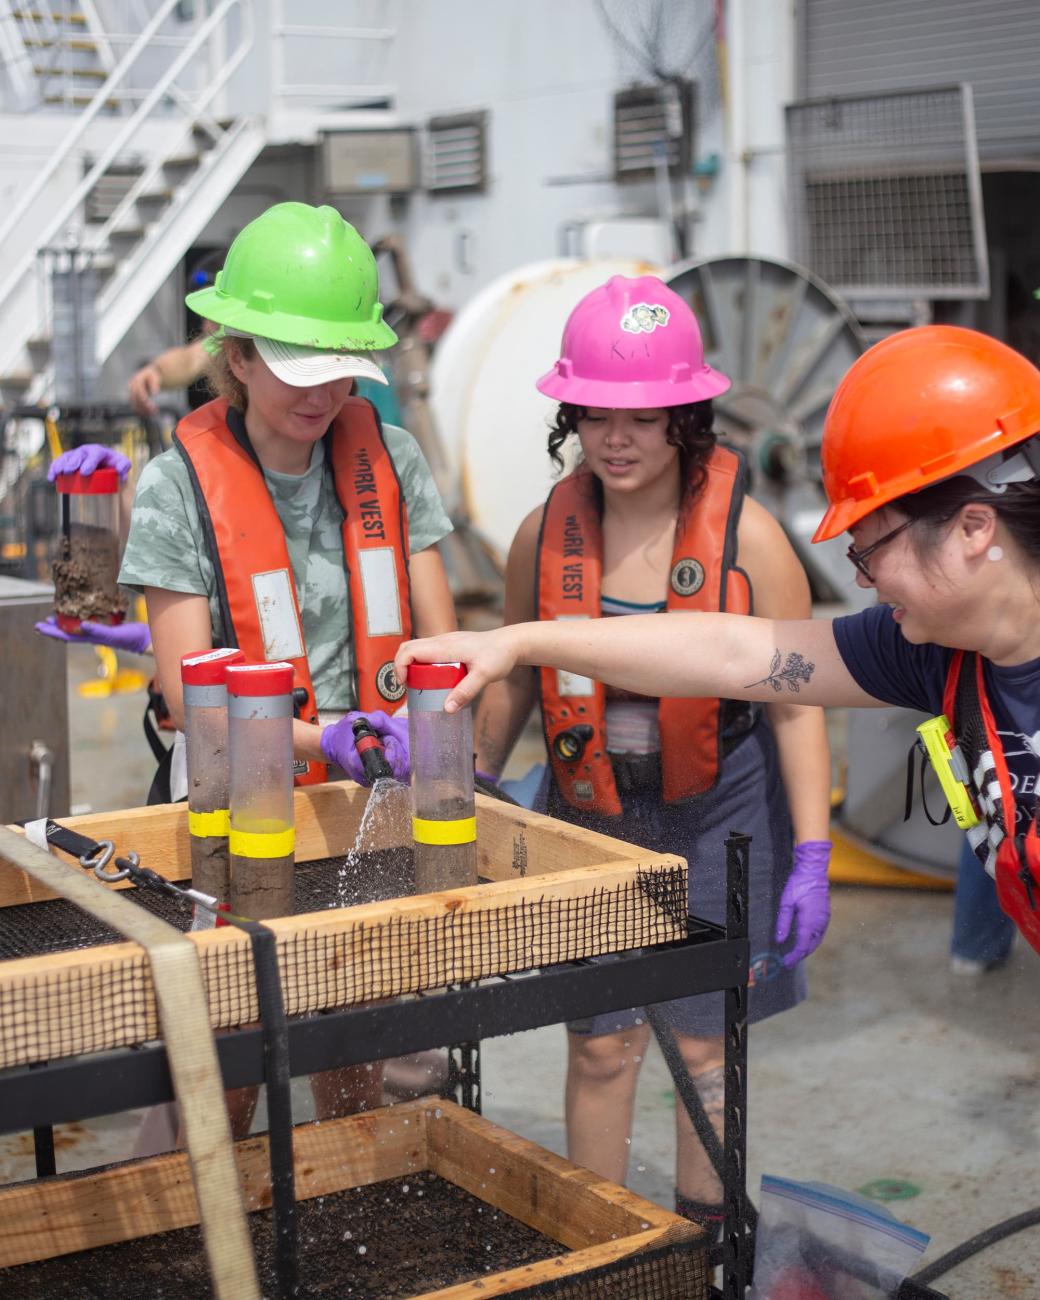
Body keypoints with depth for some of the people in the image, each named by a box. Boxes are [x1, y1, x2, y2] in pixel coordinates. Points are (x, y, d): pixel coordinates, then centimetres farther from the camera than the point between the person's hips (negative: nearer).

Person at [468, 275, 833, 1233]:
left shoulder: (747, 536, -11)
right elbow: (514, 681, 11)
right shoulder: (547, 533, -2)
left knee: (705, 1041, 8)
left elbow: (796, 705, -7)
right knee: (600, 1044, 7)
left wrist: (810, 859, -11)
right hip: (590, 816, 2)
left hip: (718, 816, -2)